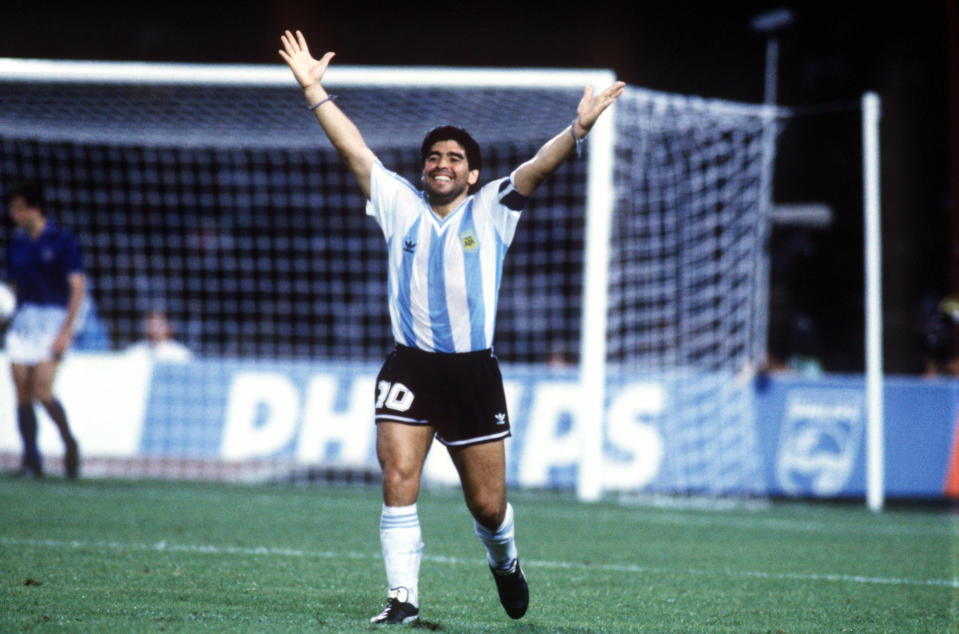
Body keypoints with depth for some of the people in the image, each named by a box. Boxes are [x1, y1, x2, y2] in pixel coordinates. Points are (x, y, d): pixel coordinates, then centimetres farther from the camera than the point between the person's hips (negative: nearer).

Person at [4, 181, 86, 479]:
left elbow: (78, 286, -9)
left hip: (53, 318, -5)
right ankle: (31, 461, 2)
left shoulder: (62, 240, -5)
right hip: (22, 320, 5)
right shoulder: (16, 244, 12)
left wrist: (66, 330, -16)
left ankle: (69, 442, 8)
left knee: (42, 392, -15)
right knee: (23, 395, -2)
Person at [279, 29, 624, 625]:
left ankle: (505, 561, 35)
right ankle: (404, 597, -8)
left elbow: (537, 167, -8)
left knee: (488, 504, 3)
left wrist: (578, 129, -23)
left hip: (474, 371, -1)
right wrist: (314, 91, -1)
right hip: (409, 368, 1)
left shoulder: (490, 211, 5)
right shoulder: (401, 206, 9)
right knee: (398, 480, -14)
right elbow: (356, 150, 5)